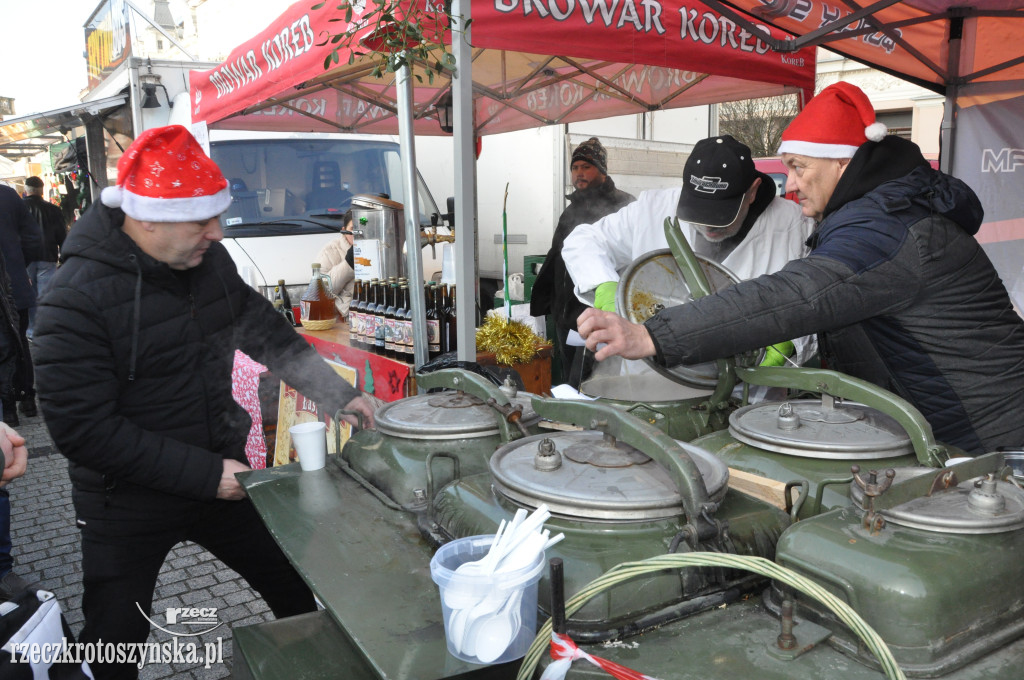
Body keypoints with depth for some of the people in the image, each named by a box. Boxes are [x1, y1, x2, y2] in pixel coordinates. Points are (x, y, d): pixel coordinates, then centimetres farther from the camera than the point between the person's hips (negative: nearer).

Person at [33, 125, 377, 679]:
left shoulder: (209, 260, -4)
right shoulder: (77, 299, -23)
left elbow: (264, 332, 10)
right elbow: (82, 428, -24)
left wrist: (336, 394, 9)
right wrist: (205, 473, -24)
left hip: (221, 475, 6)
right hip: (128, 505, -5)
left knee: (301, 593, 15)